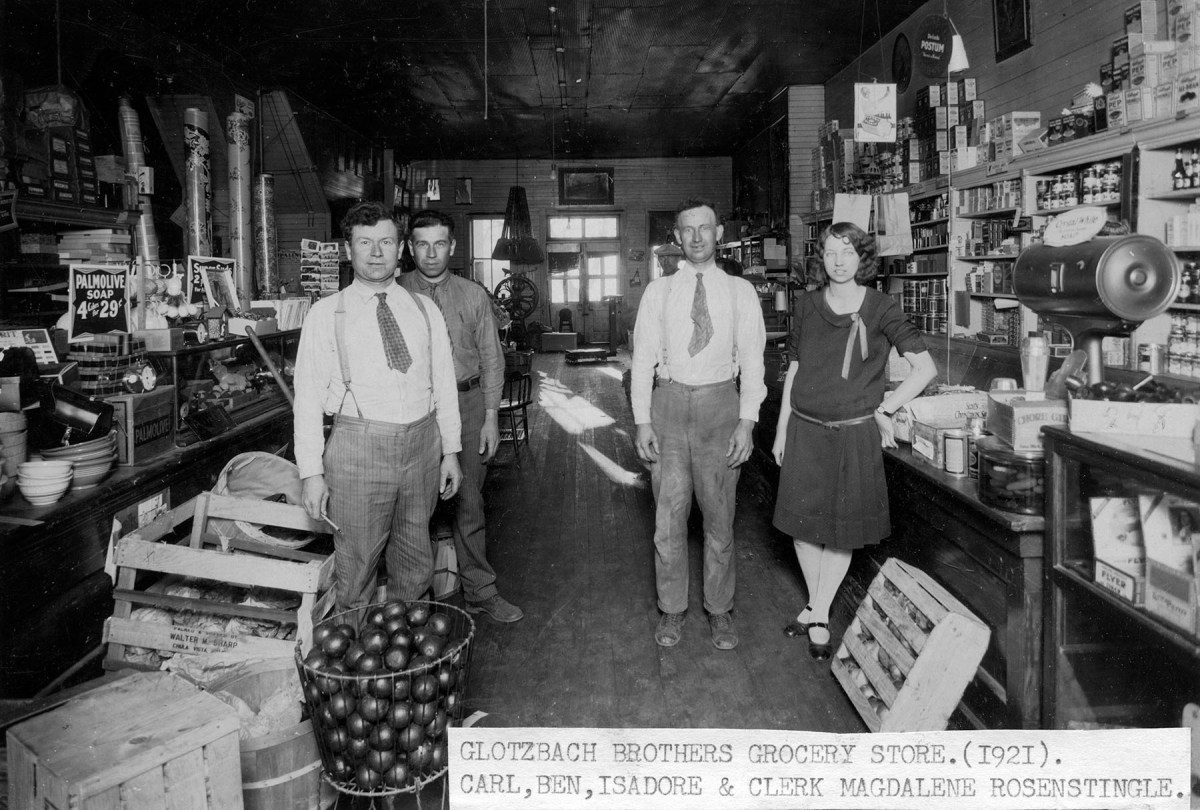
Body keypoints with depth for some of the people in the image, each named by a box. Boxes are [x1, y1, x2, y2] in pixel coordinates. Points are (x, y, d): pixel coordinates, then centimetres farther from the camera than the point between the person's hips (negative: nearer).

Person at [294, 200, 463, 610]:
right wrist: (311, 472, -9)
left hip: (422, 442, 4)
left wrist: (451, 450, 7)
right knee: (356, 565, 2)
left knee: (415, 566, 15)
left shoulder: (424, 309, 9)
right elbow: (308, 395, -4)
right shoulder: (326, 314, -1)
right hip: (359, 446, -3)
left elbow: (444, 382, 11)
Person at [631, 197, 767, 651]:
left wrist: (747, 421, -8)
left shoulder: (740, 291, 5)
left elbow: (752, 361, 1)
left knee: (719, 516, 8)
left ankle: (719, 611, 23)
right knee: (668, 516, 5)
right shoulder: (658, 291, 6)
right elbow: (643, 358, 3)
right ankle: (672, 609, 21)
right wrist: (642, 420, -5)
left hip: (719, 403, 0)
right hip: (669, 403, 1)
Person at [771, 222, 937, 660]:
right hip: (805, 430, 3)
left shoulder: (880, 307, -5)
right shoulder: (807, 304, 5)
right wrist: (781, 429, 11)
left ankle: (819, 615, 19)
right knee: (801, 523, 8)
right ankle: (816, 604, 27)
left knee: (842, 529, 5)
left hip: (855, 433, -3)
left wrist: (884, 410, -6)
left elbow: (925, 368, -5)